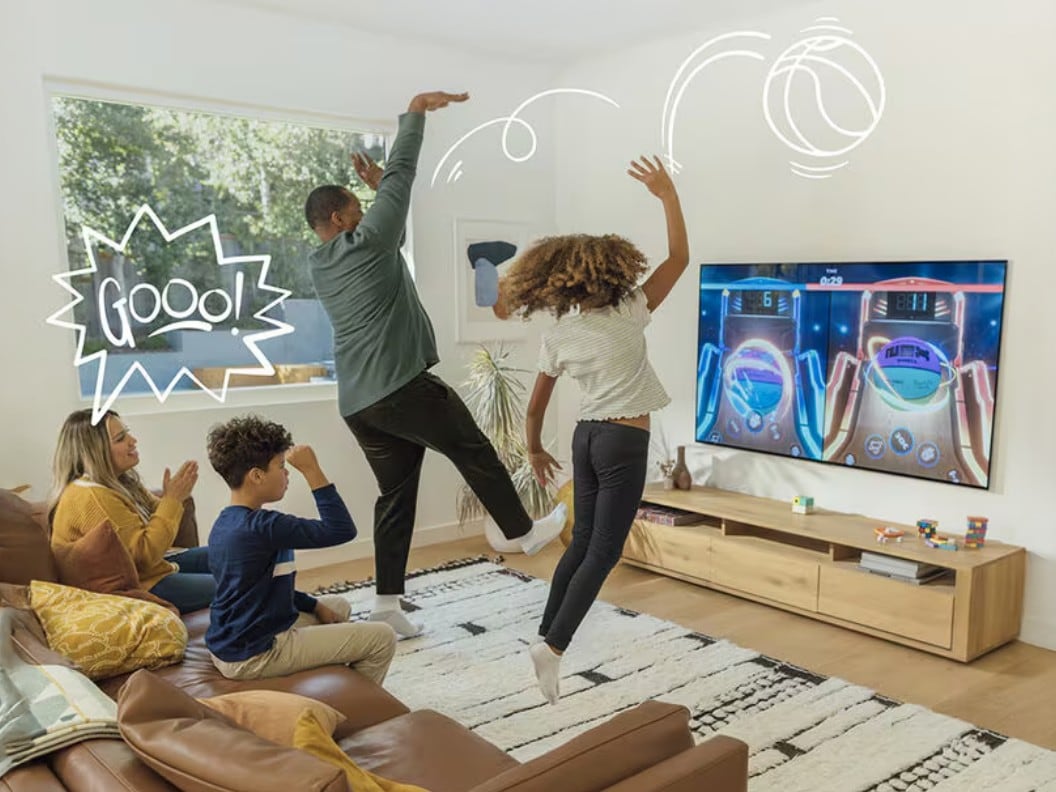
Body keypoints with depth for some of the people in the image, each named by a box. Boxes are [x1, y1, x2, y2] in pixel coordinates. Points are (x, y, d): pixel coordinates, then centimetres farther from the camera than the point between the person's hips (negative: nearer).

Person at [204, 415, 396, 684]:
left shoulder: (225, 523, 5)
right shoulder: (263, 526, -25)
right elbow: (341, 530, -27)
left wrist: (316, 606, 10)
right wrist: (312, 470, -23)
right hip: (253, 656, -10)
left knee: (338, 606, 28)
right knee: (382, 638, -5)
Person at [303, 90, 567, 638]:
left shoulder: (318, 266, 16)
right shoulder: (363, 243, -6)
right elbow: (401, 175, -4)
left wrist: (376, 189, 30)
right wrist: (416, 110, 3)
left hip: (356, 402, 8)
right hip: (402, 387, -8)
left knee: (394, 494, 10)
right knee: (474, 453, 10)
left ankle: (387, 603, 8)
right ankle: (524, 532, 24)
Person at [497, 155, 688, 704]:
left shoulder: (556, 337, 2)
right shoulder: (626, 315, -12)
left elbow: (535, 407, 7)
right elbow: (679, 258, -7)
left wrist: (535, 451, 22)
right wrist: (668, 195, -2)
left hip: (587, 436, 6)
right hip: (624, 441, -6)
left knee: (582, 542, 18)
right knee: (604, 552, -1)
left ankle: (546, 637, 26)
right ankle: (554, 646, -8)